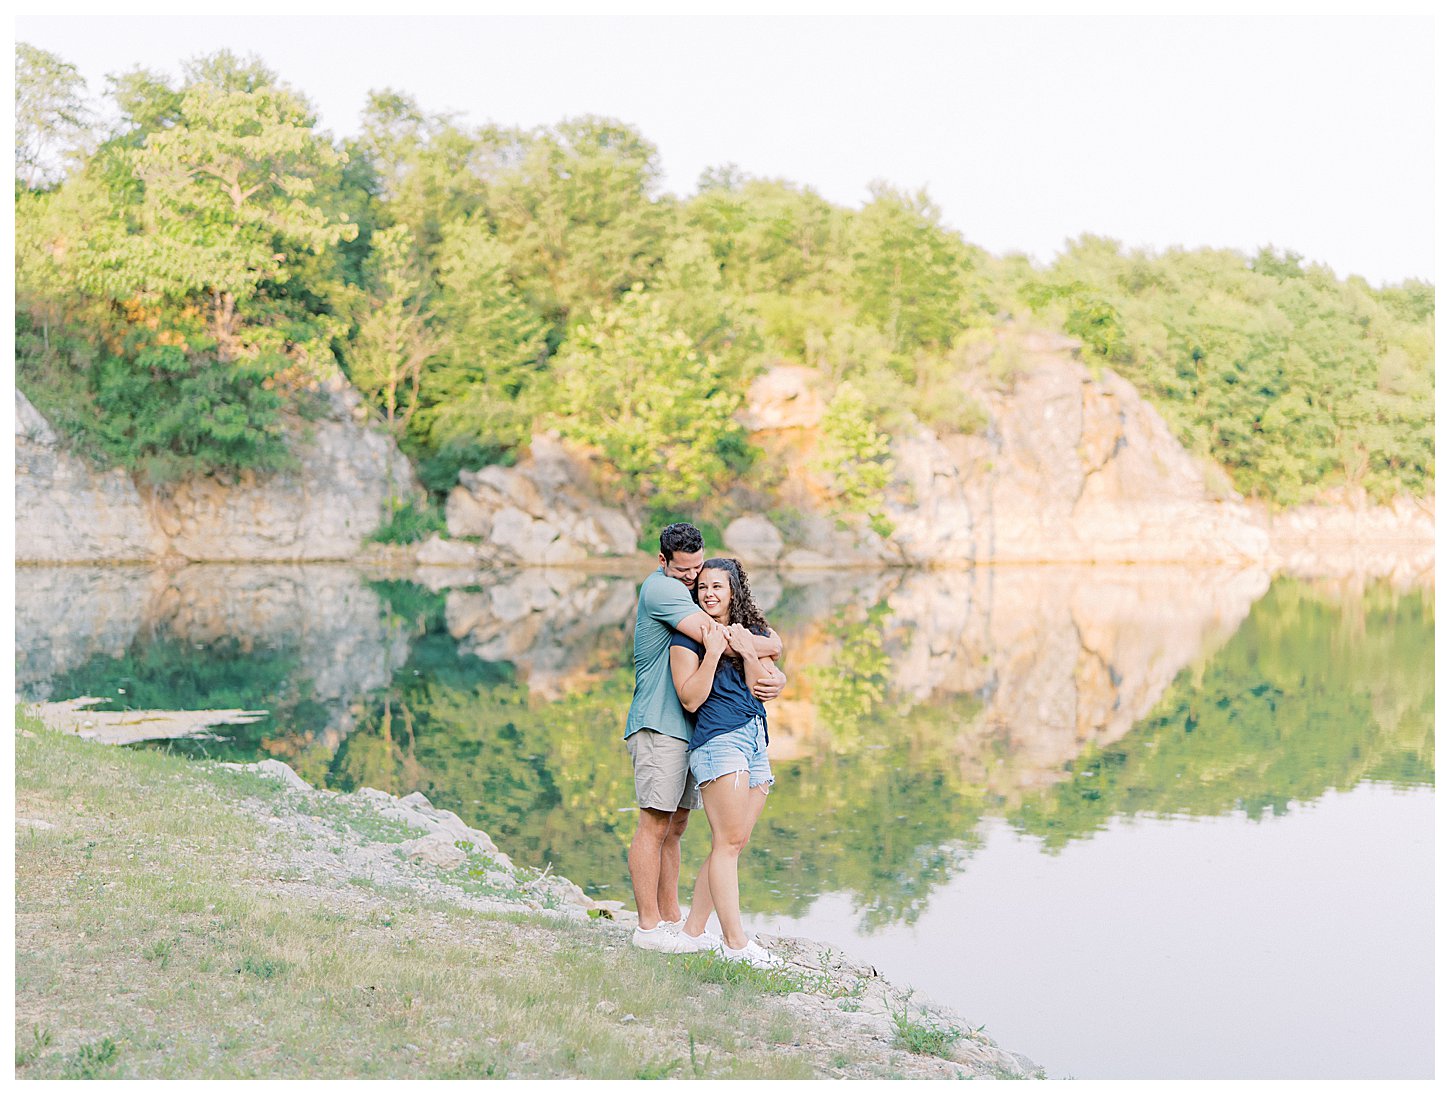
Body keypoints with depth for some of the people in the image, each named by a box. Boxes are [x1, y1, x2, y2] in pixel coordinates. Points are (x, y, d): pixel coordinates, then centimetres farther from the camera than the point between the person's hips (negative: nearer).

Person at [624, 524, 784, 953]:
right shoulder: (661, 587, -11)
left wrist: (776, 679, -5)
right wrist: (768, 645, -9)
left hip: (686, 725, 9)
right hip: (658, 724, -9)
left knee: (675, 824, 11)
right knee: (654, 824, -6)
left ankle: (671, 919, 16)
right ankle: (649, 926, -3)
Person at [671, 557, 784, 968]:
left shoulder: (754, 634, 17)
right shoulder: (687, 639, 2)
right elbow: (691, 699, -8)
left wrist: (747, 651, -8)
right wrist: (713, 651, -13)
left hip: (757, 742, 7)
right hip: (718, 739, -7)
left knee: (732, 844, 5)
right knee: (729, 841, -11)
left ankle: (692, 931, 10)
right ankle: (735, 941, -10)